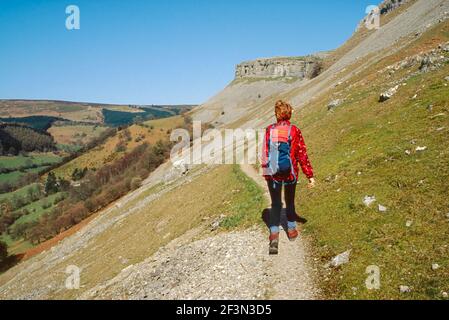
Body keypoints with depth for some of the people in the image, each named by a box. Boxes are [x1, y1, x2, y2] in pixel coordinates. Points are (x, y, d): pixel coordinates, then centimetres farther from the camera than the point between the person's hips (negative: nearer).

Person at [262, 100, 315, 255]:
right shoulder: (295, 131, -8)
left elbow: (265, 153, 0)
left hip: (272, 173, 0)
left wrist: (265, 172, 14)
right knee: (290, 202, 19)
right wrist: (310, 175, -2)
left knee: (275, 204, 9)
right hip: (290, 173, 0)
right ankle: (291, 230, 34)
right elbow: (302, 155, -7)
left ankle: (274, 234, -6)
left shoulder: (269, 130, -4)